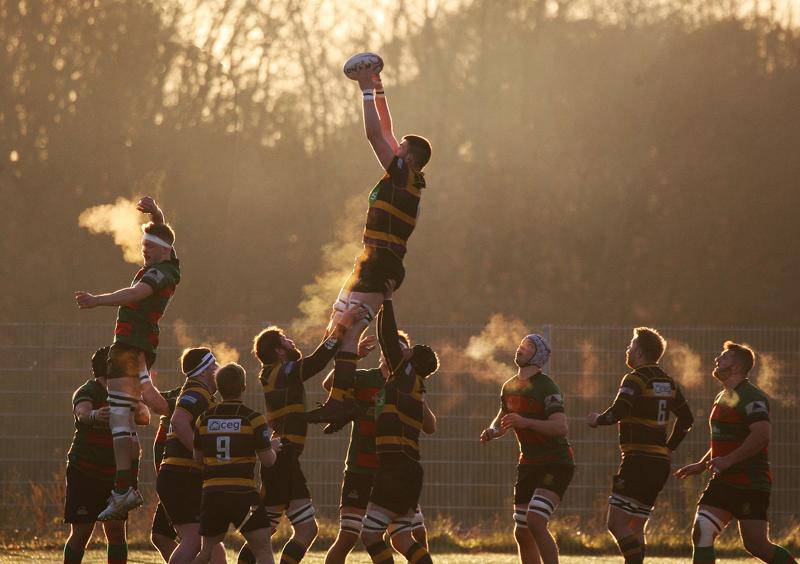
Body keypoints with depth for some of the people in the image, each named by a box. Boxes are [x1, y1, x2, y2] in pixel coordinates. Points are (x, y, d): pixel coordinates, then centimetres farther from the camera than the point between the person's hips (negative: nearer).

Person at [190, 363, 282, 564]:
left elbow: (198, 458, 15)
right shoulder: (253, 419, -6)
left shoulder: (204, 419, 6)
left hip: (212, 493, 4)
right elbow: (267, 460, -4)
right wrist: (274, 447, 17)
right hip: (243, 493, -4)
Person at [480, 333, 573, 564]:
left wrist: (526, 422, -35)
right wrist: (492, 431, 4)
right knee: (522, 534, 7)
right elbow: (502, 419, 27)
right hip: (529, 465, 8)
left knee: (535, 521, -25)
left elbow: (560, 427, -26)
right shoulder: (510, 387, 11)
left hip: (556, 464, -8)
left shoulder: (547, 388, -15)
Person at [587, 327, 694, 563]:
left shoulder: (636, 378, -10)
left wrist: (597, 420, -3)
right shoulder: (668, 382, 16)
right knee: (635, 529, 13)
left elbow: (617, 412, -22)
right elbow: (686, 419, 24)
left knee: (616, 524, -10)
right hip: (660, 462, 9)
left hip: (639, 461, -9)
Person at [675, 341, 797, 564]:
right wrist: (701, 465, 21)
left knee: (756, 544, -5)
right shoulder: (722, 397, 18)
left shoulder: (751, 397, -13)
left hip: (751, 484, -9)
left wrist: (728, 460, -27)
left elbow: (762, 435, -27)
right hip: (723, 481, 9)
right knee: (701, 533, -6)